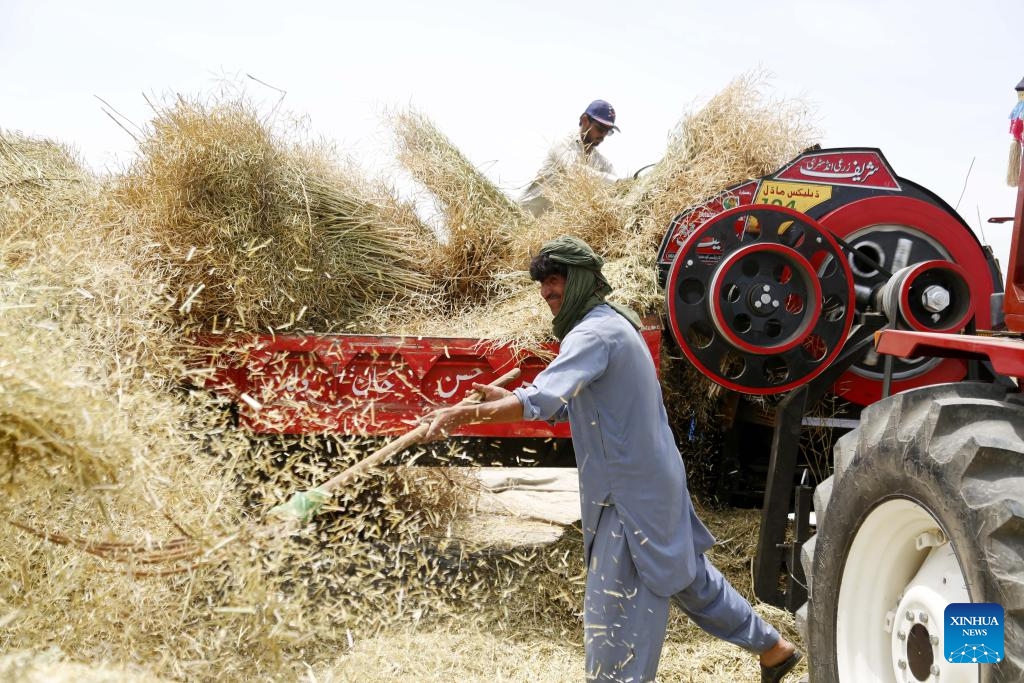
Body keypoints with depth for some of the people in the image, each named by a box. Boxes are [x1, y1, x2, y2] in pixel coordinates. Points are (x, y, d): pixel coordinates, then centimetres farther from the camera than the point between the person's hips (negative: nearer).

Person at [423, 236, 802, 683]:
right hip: (655, 483, 10)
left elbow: (544, 400, -34)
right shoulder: (613, 324, 13)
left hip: (631, 496, -10)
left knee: (615, 617, -6)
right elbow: (566, 405, 18)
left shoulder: (595, 333, -19)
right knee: (689, 576, 24)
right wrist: (503, 398, 8)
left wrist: (468, 413, -37)